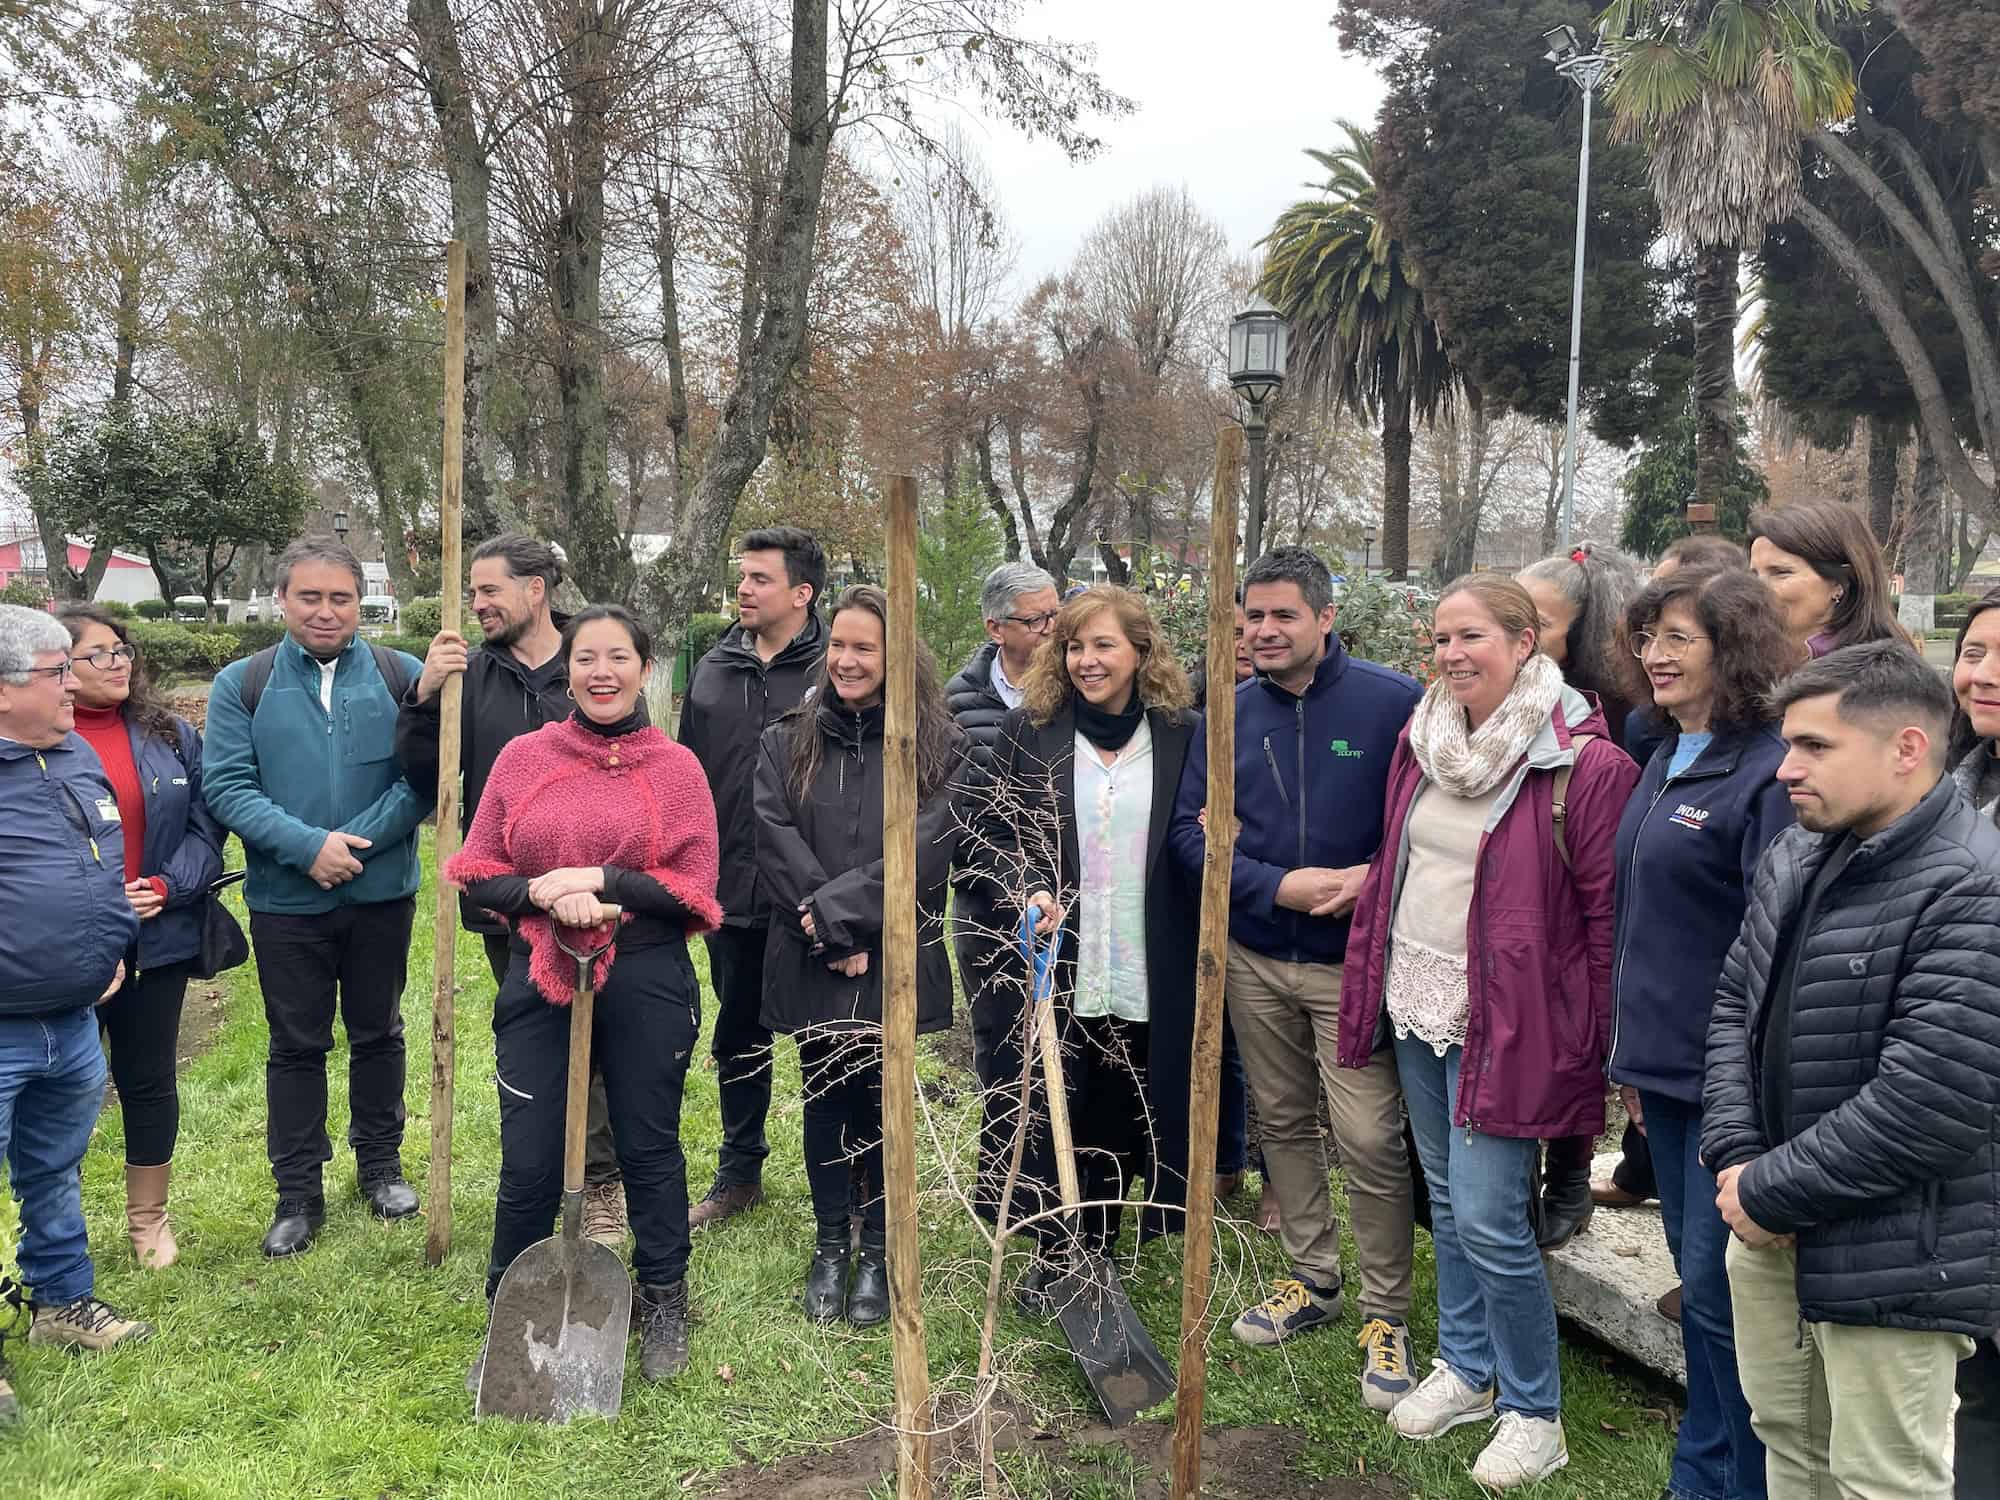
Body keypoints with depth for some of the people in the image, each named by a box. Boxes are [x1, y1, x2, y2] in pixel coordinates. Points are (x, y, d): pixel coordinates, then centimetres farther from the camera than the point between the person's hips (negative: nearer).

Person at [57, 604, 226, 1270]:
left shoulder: (171, 734, 4)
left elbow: (205, 827, 3)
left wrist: (165, 886, -12)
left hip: (157, 939, 3)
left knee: (150, 1081, 13)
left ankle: (148, 1218, 30)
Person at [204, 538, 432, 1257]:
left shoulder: (402, 677, -3)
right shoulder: (241, 685, -2)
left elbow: (425, 776, -8)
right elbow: (226, 786, -9)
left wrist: (356, 841, -17)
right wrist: (308, 845, -20)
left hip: (382, 894, 0)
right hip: (286, 901, 0)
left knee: (377, 1034, 15)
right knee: (296, 1045, 10)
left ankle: (380, 1163, 32)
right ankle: (298, 1192, 22)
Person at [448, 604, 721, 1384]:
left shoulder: (676, 766, -2)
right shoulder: (522, 756, 3)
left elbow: (695, 893, -4)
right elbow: (478, 873, 4)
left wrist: (602, 881, -16)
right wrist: (547, 895, -15)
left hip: (646, 986, -1)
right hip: (538, 981, 1)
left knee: (649, 1148, 13)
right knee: (527, 1161, 7)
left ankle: (663, 1306, 33)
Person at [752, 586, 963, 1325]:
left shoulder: (938, 745, -2)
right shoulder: (787, 740, 4)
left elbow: (927, 845, -13)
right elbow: (776, 840, -6)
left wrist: (841, 910, -20)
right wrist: (829, 936, -15)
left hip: (895, 958, -2)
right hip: (811, 961, 2)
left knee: (881, 1101, 8)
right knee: (825, 1100, 13)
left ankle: (878, 1250, 26)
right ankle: (829, 1247, 28)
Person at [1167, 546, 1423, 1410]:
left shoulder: (1393, 704, -8)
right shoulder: (1229, 716, 4)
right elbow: (1190, 831, 1)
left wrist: (1373, 881, -19)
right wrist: (1281, 886, -13)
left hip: (1353, 960, -4)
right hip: (1255, 958, 4)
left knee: (1369, 1140, -6)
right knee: (1283, 1121, 15)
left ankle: (1386, 1316, 11)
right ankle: (1312, 1281, 33)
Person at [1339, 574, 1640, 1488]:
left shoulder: (1584, 764, -15)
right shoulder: (1421, 740, 6)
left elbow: (1607, 916, -11)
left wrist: (1606, 1049, -9)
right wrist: (1373, 989, 15)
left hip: (1502, 1022, -7)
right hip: (1415, 1003, 7)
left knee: (1489, 1222, -4)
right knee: (1446, 1199, 18)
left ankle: (1534, 1413, 16)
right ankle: (1467, 1369, 35)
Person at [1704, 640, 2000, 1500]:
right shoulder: (1794, 859, 6)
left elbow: (1927, 1107, -26)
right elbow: (1734, 1008, 9)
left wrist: (1773, 1194, -16)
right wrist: (1736, 1160, -5)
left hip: (1890, 1263, -7)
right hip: (1770, 1233, 8)